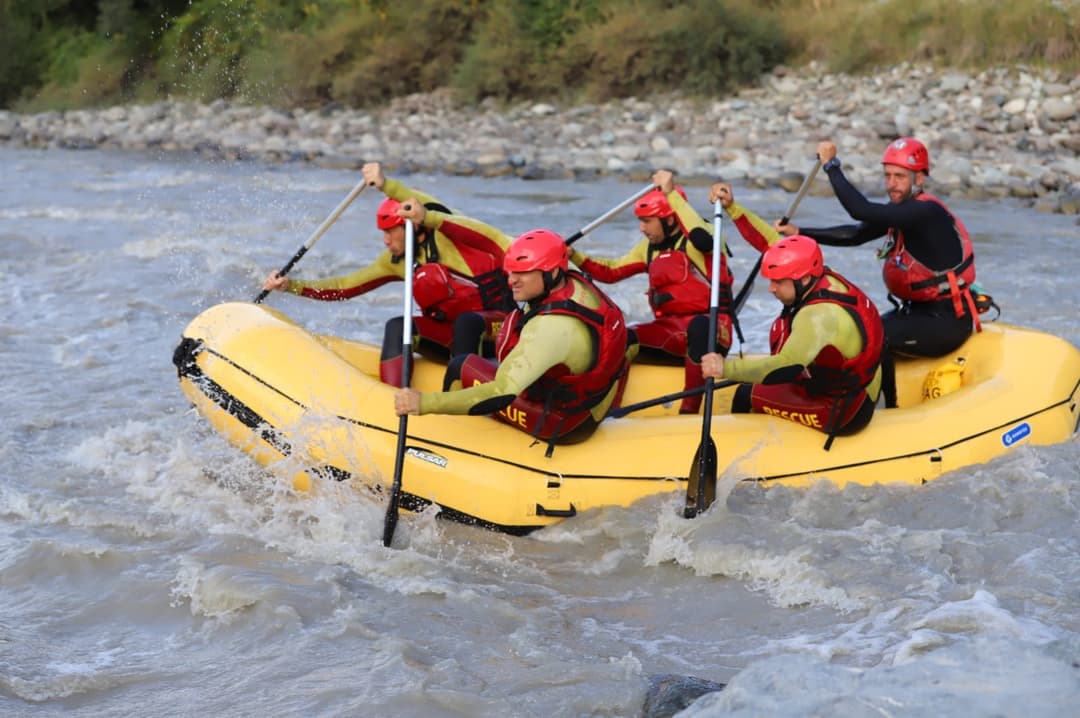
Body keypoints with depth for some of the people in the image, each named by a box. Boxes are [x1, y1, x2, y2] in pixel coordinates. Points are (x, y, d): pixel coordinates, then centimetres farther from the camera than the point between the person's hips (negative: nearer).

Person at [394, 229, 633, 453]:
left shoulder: (551, 328, -37)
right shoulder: (575, 283, -9)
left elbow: (501, 394, -43)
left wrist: (425, 403, -45)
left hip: (560, 426, -10)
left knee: (461, 368, -4)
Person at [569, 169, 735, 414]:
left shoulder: (695, 239, -7)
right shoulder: (649, 248, 15)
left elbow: (703, 240, -32)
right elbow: (611, 272, 18)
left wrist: (671, 194, -31)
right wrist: (575, 257, 3)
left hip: (710, 332, -7)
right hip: (670, 332, 7)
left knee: (699, 327, -40)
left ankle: (689, 410, -33)